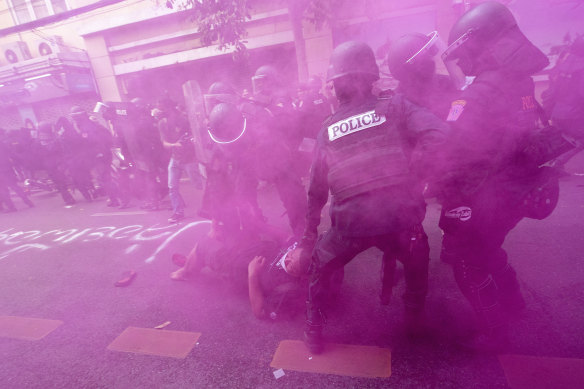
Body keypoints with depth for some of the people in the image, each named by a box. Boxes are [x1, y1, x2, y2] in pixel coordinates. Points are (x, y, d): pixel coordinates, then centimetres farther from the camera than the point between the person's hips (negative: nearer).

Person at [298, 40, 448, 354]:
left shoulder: (327, 128, 12)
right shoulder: (394, 107, 7)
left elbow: (316, 189, 16)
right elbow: (437, 134, -9)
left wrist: (308, 237, 24)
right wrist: (411, 174, 2)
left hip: (350, 220, 1)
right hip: (399, 214, 0)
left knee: (320, 266, 27)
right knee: (416, 259, 34)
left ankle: (313, 331, 34)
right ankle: (415, 315, 47)